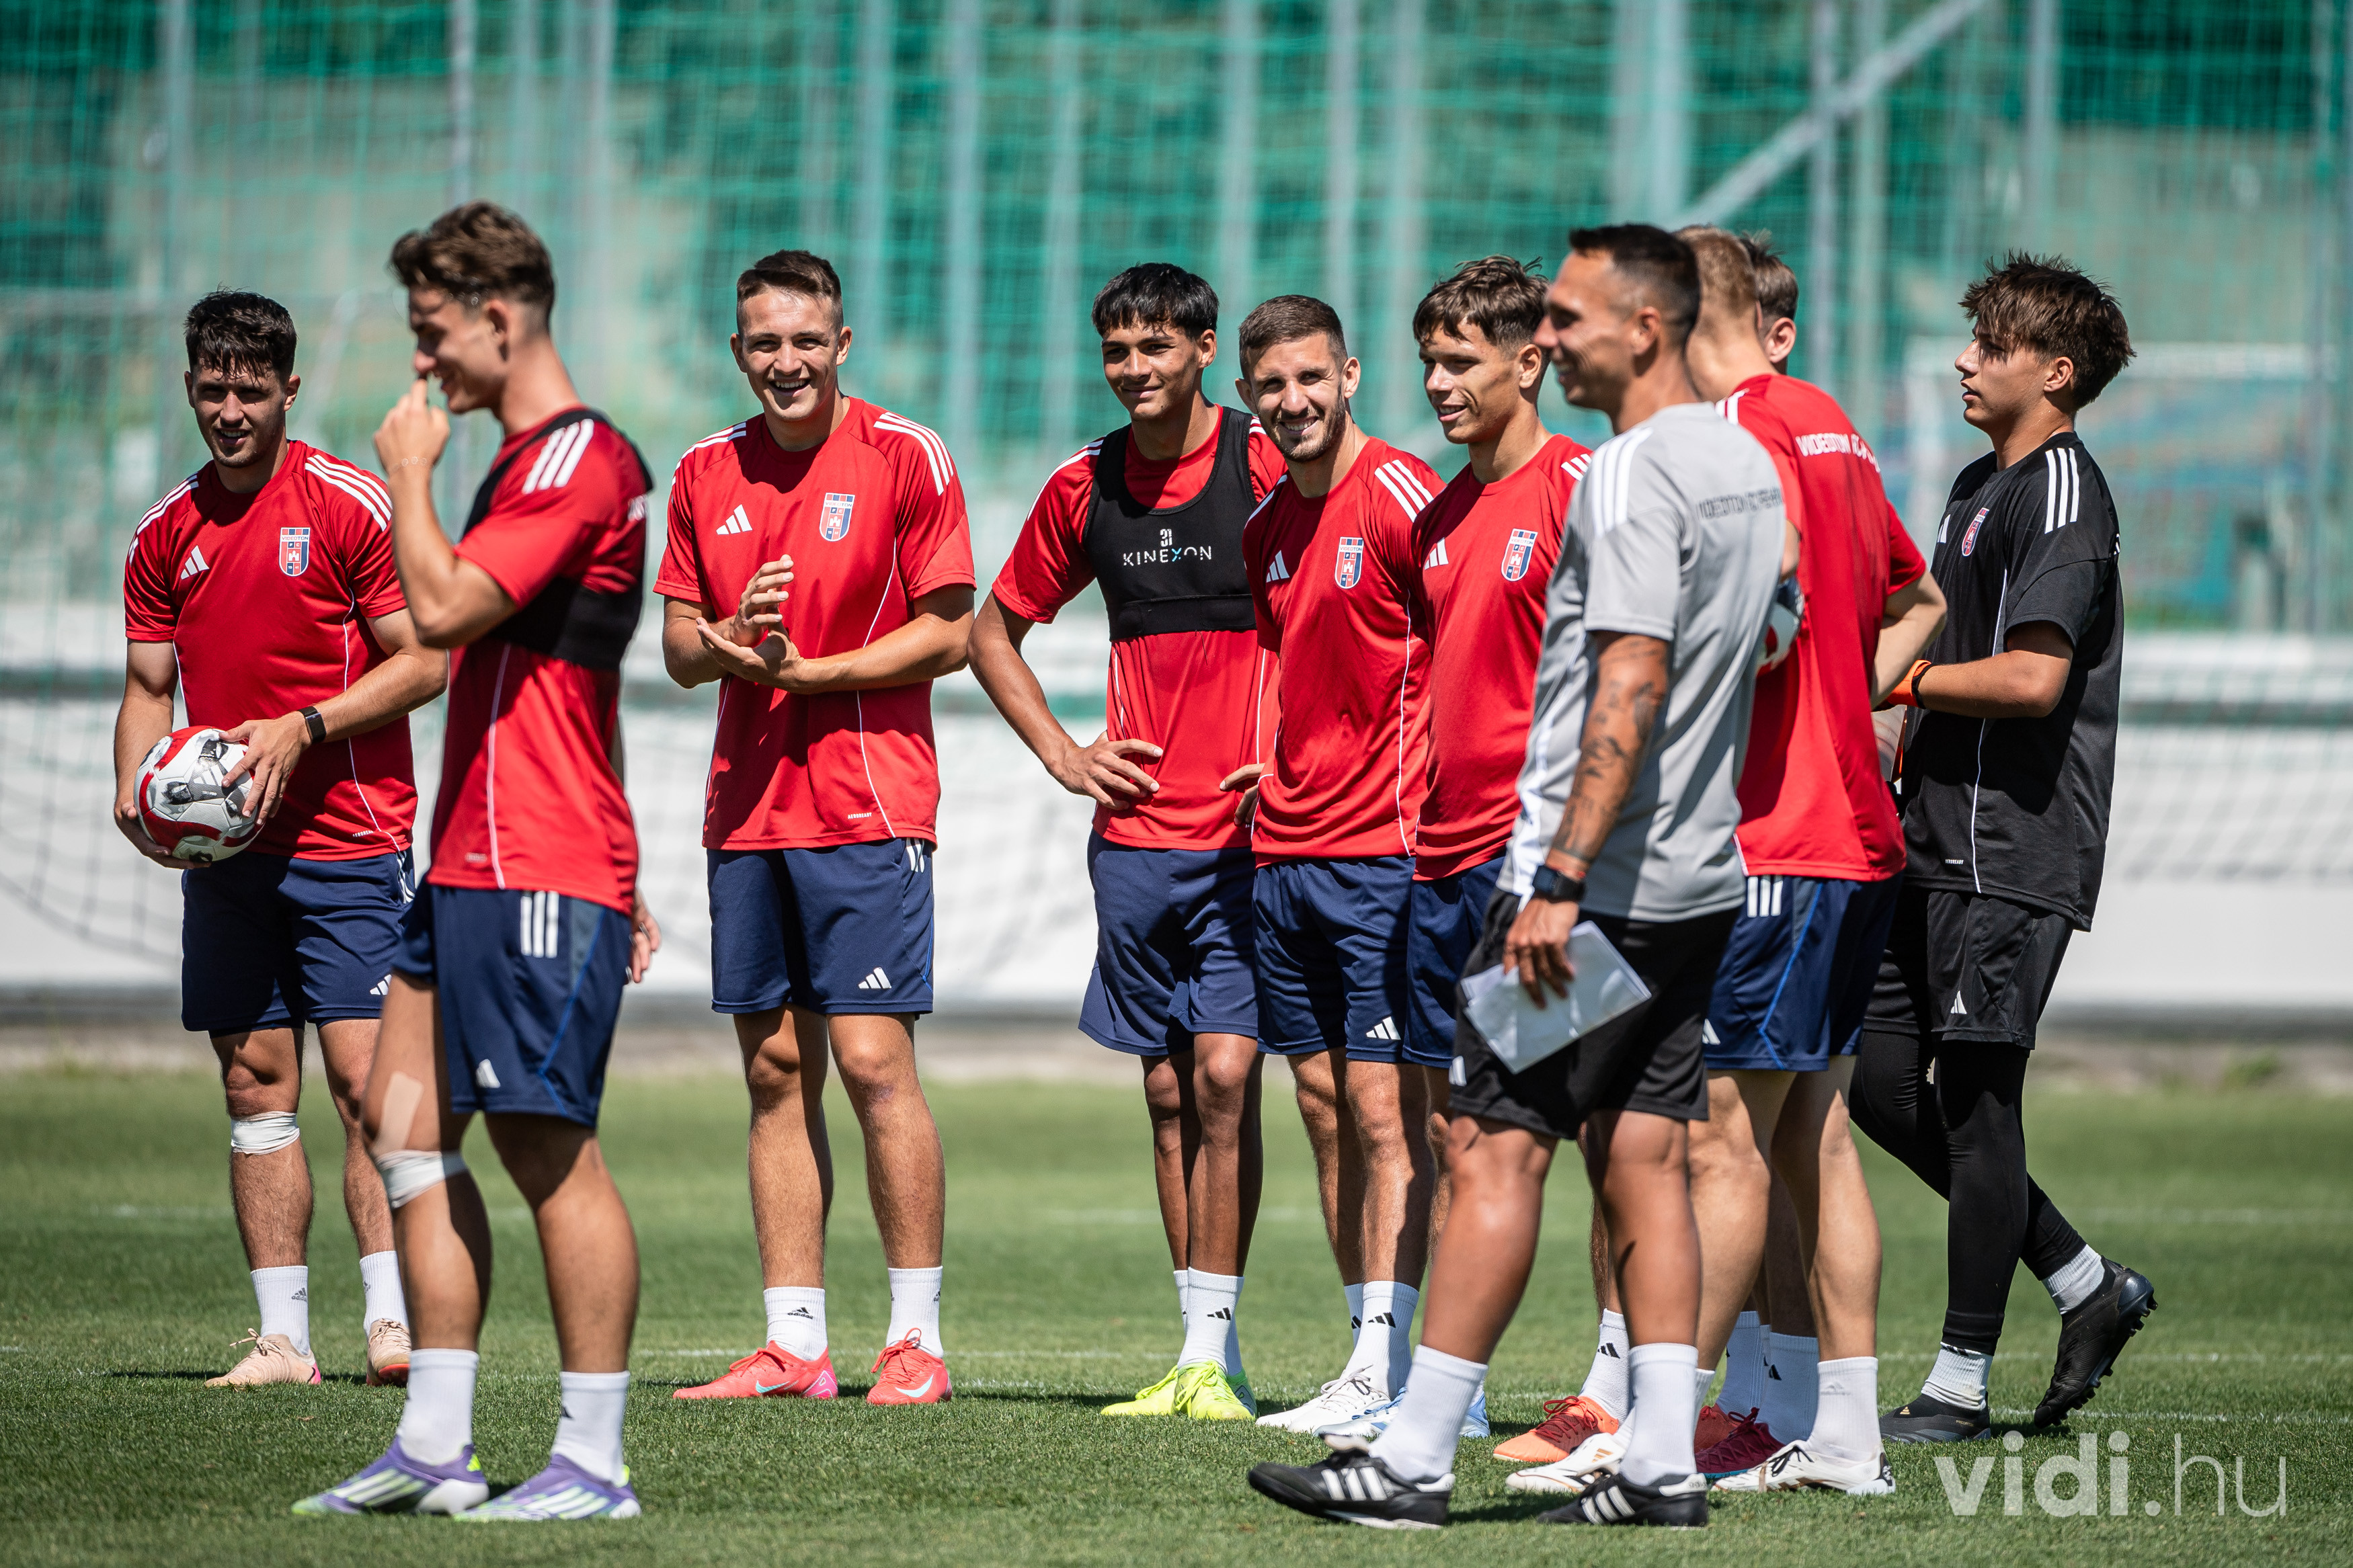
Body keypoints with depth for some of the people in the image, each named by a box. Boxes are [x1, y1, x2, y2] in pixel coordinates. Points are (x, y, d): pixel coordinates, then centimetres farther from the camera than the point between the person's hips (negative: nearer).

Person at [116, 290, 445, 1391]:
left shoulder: (349, 504, -5)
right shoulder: (167, 534, 11)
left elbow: (423, 662, -6)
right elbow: (150, 685, 17)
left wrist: (303, 729, -16)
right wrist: (136, 785, -2)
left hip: (347, 841, -5)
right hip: (222, 848, 5)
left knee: (361, 1075, -11)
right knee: (256, 1083, 4)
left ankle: (393, 1322, -12)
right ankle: (281, 1339, 6)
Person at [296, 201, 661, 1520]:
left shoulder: (579, 459, -12)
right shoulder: (527, 460, 21)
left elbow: (443, 606, -23)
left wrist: (411, 472, -7)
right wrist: (615, 883, 25)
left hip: (537, 872, -10)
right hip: (474, 862, 10)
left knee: (549, 1143, -8)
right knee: (407, 1124, 8)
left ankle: (594, 1460, -5)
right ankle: (436, 1449, 11)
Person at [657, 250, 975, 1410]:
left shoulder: (906, 459, -4)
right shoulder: (706, 474, 11)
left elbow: (949, 633, -5)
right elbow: (679, 646, 13)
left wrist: (814, 671, -14)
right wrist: (731, 643, -9)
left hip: (867, 808, -5)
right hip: (746, 810, 5)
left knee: (874, 1061, -9)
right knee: (774, 1070, 6)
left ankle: (916, 1339, -3)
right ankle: (793, 1345, 9)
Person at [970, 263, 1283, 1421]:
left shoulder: (1267, 469, -5)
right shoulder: (1085, 490, 8)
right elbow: (993, 630, 22)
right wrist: (1061, 755, 10)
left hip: (1250, 831, -5)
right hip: (1134, 833, 5)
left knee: (1224, 1073, -11)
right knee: (1169, 1088, 7)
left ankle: (1213, 1353, -7)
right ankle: (1205, 1355, 12)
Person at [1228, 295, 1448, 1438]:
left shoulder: (1400, 496, -10)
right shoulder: (1265, 526, 14)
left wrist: (1425, 798, -17)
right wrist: (1279, 759, 13)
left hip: (1384, 850, -8)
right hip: (1283, 848, 8)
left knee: (1384, 1105, -9)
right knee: (1324, 1105, 9)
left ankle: (1382, 1377, -10)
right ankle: (1375, 1349, 14)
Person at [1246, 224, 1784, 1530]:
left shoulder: (1632, 476, -15)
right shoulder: (1749, 465, 14)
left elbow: (1630, 689, -22)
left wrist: (1561, 879, -25)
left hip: (1598, 875, -9)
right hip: (1699, 878, 9)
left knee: (1492, 1141, -6)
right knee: (1641, 1156, 9)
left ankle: (1411, 1458, -6)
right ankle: (1662, 1465, 6)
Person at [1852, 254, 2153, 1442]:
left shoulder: (2061, 491, -12)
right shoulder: (1979, 486, 18)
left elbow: (2032, 676, -21)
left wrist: (1894, 683, -11)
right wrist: (1899, 733, 11)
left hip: (2012, 852, -10)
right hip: (1939, 840, 10)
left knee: (1975, 1096, -5)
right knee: (1881, 1082, 8)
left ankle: (1961, 1383, 1)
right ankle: (2087, 1286, 18)